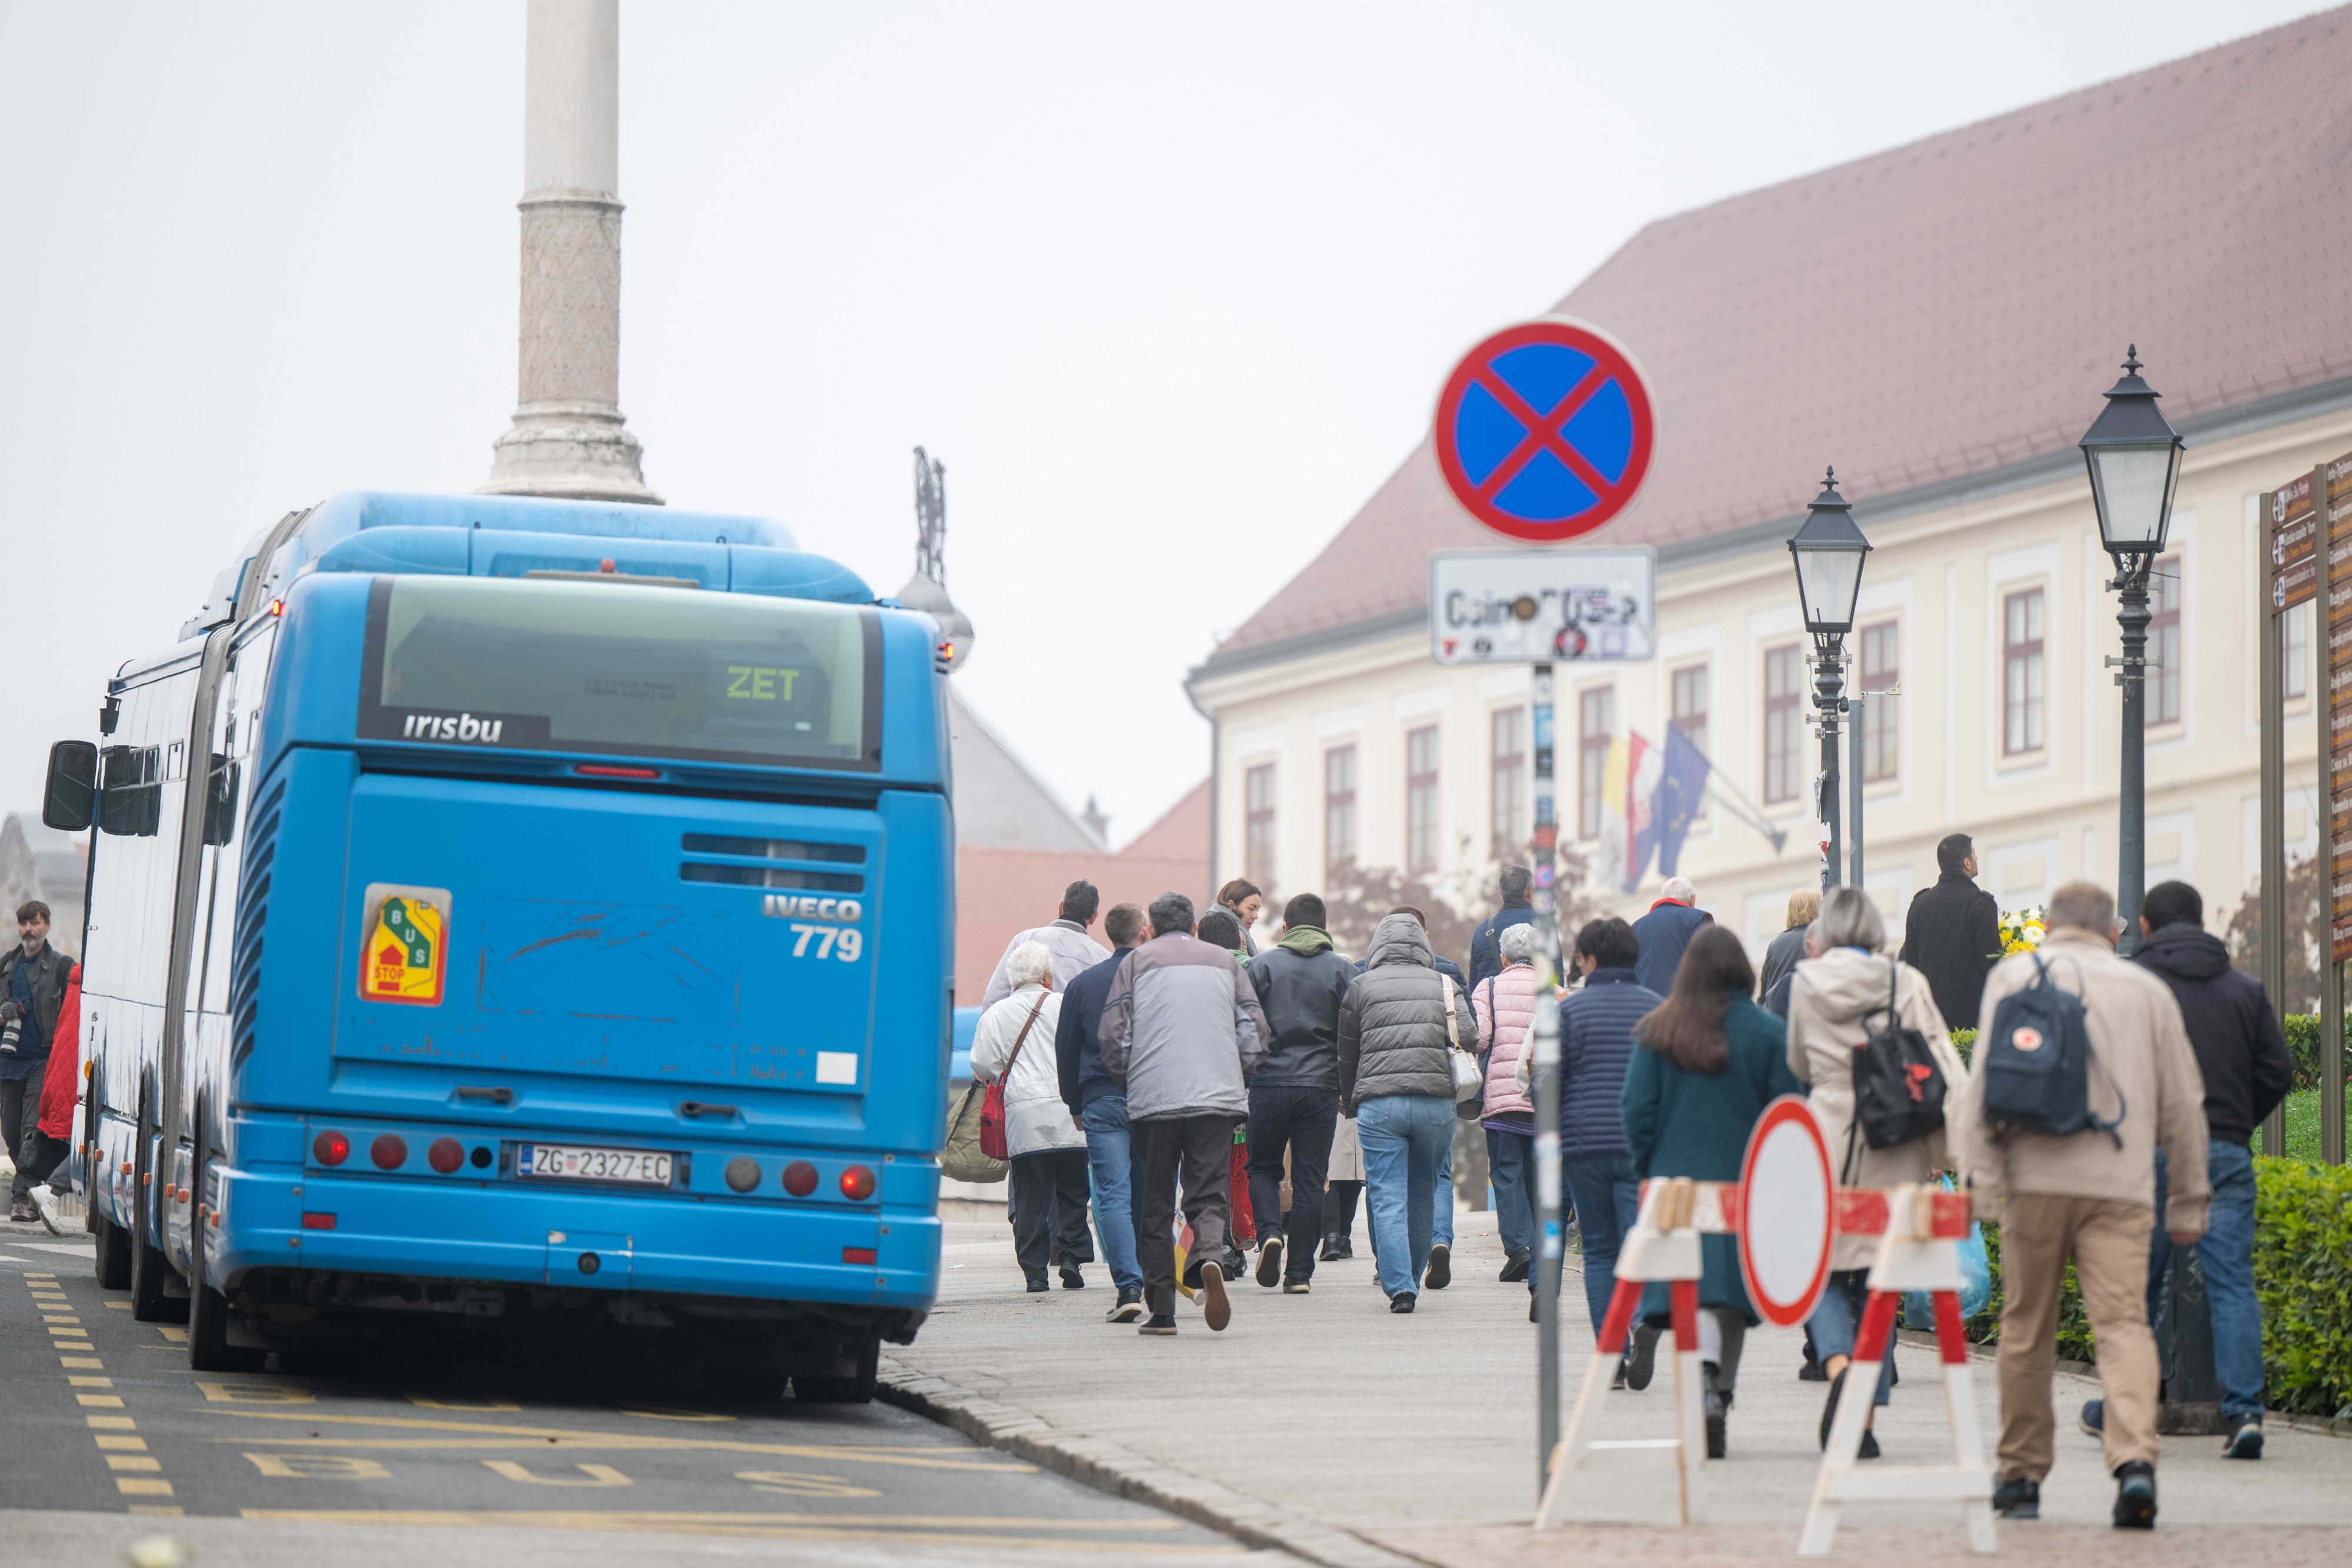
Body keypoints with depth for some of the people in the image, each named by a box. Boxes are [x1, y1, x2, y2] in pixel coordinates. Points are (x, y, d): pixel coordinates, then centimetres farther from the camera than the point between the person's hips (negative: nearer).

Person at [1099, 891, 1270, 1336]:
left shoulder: (1137, 962, 8)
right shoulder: (1224, 961, 14)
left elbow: (1113, 1036, 1)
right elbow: (1255, 1030, 9)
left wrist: (1125, 1083, 16)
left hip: (1153, 1099, -1)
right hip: (1218, 1099, 1)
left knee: (1156, 1204, 7)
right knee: (1208, 1197, 1)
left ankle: (1161, 1309, 4)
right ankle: (1210, 1257, -31)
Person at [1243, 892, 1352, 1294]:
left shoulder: (1262, 964, 3)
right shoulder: (1343, 970, 4)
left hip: (1269, 1084, 0)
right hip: (1320, 1089, 0)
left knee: (1262, 1168, 15)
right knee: (1309, 1179, 4)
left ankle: (1269, 1232, -11)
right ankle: (1300, 1272, 2)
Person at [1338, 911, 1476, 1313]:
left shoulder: (1362, 987, 6)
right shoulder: (1445, 985, 10)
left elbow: (1347, 1054, 12)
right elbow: (1468, 1036, -1)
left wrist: (1350, 1103, 25)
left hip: (1378, 1102, -2)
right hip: (1436, 1101, 2)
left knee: (1387, 1198, -2)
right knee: (1423, 1194, 16)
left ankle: (1400, 1287, -13)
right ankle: (1413, 1277, 23)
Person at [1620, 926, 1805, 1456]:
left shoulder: (1657, 1033, -2)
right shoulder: (1768, 1033, -3)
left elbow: (1637, 1110, -1)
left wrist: (1649, 1172, 12)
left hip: (1676, 1179, -1)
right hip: (1746, 1182, 1)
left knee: (1694, 1290, -4)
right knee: (1731, 1289, 12)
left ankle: (1705, 1379, -29)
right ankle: (1720, 1397, 16)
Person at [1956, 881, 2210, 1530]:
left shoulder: (2014, 976, 10)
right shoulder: (2148, 990, 14)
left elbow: (1984, 1082, 0)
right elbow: (2183, 1104, 17)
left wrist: (1981, 1173, -1)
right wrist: (2189, 1201, 23)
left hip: (2037, 1180, 0)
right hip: (2120, 1184, 0)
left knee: (2027, 1330, 10)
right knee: (2123, 1323, -7)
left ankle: (2020, 1477, 17)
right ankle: (2135, 1461, -27)